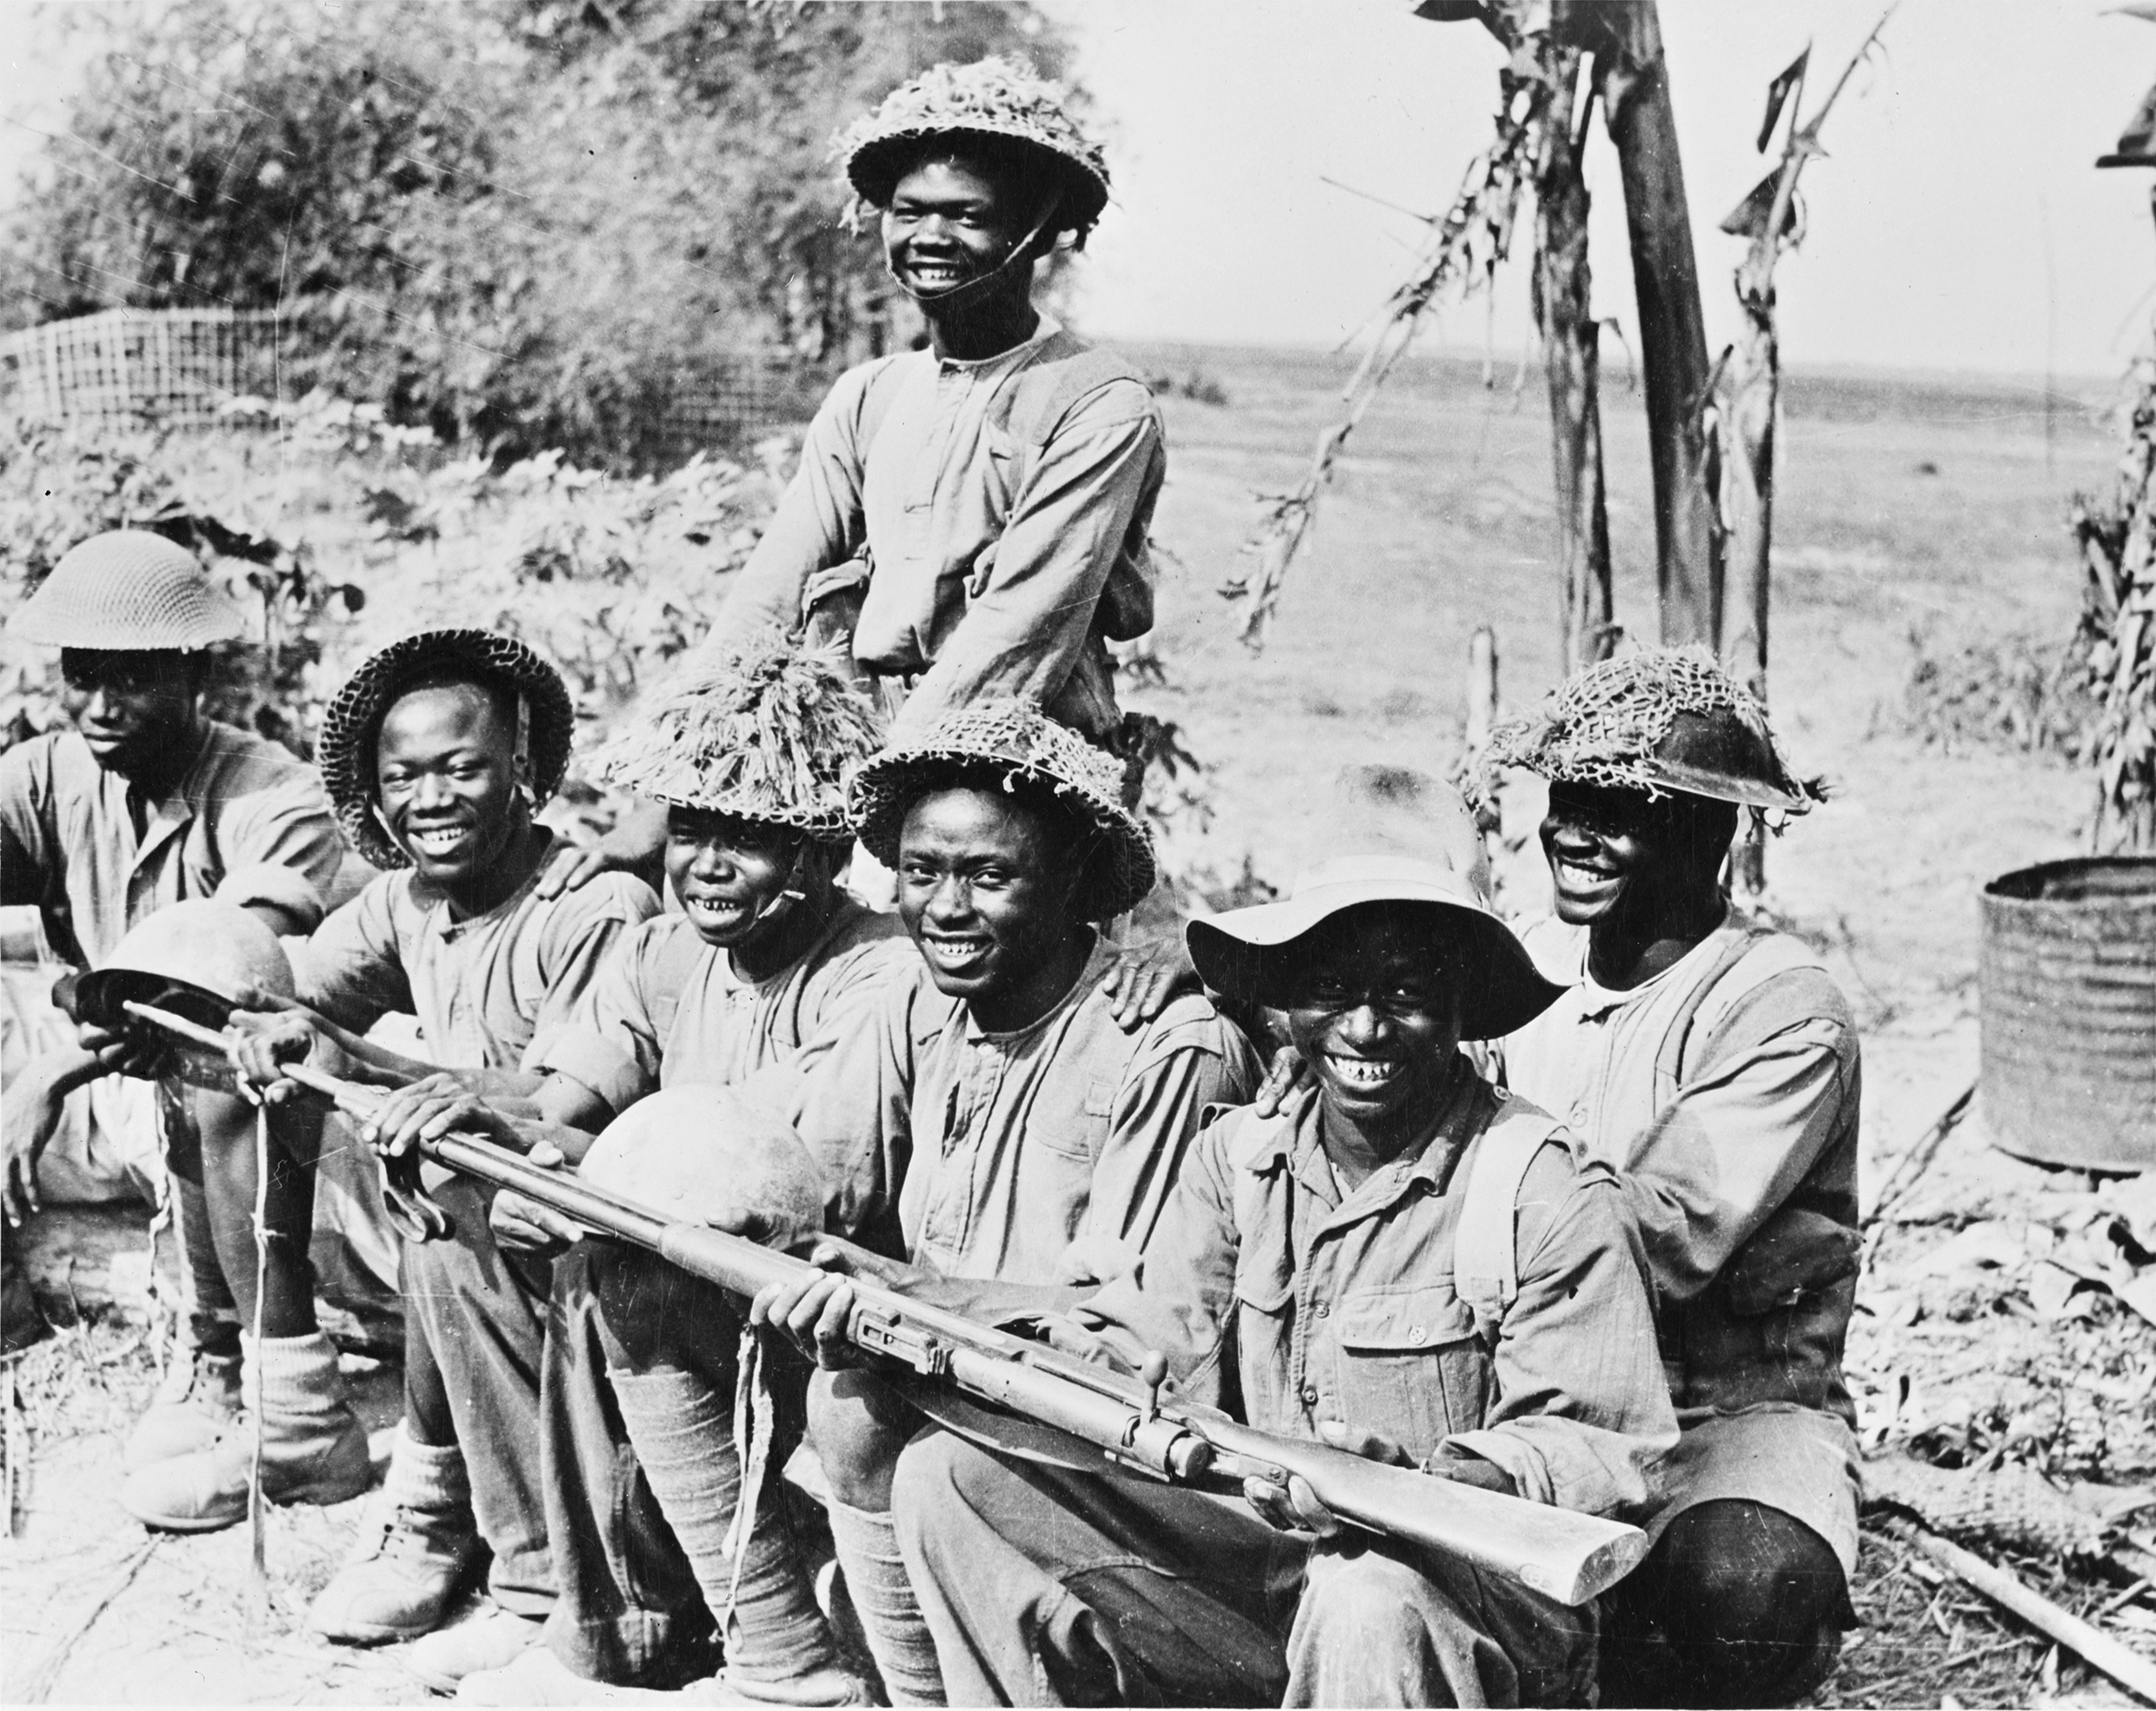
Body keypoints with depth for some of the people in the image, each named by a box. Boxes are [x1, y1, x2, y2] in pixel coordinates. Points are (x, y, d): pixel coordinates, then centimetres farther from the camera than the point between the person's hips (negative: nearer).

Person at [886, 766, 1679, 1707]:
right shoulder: (1239, 1155, 8)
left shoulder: (1549, 1194, -10)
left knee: (1368, 1603, -42)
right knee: (947, 1479, -6)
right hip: (1252, 1551, 6)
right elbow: (1157, 1340, 3)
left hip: (1472, 1586, -5)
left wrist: (1424, 1481, -33)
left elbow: (1600, 1452, -13)